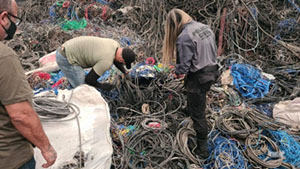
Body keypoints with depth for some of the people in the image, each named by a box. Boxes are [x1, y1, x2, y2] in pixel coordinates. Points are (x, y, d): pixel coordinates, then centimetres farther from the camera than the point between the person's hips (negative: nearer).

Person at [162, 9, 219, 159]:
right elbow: (213, 51, 11)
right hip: (211, 72, 8)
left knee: (198, 114, 6)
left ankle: (202, 149, 17)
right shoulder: (205, 27, 4)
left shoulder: (184, 37, -22)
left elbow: (183, 66, -20)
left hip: (197, 78, -8)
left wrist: (177, 73, 1)